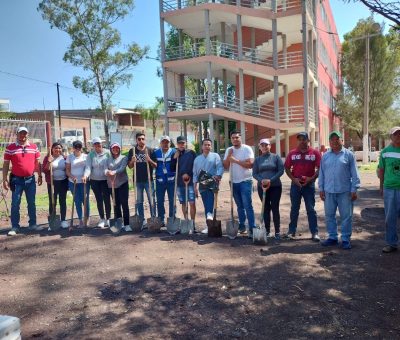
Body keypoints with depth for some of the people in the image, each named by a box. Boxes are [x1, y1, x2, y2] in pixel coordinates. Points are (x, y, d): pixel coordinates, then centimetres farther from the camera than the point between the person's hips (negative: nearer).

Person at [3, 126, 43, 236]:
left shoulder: (34, 147, 4)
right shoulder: (10, 148, -3)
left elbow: (37, 163, 11)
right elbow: (6, 165, -1)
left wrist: (40, 176, 8)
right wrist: (5, 179, -5)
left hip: (30, 179, 3)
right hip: (16, 180, -2)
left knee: (31, 203, 10)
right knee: (15, 204, 2)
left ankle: (32, 224, 21)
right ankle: (14, 227, 9)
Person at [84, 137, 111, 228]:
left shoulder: (107, 153, -5)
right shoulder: (90, 155, 1)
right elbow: (88, 167, -7)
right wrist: (86, 175, -26)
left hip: (106, 180, -2)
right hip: (95, 180, 2)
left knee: (106, 199, 2)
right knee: (99, 200, 10)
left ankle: (108, 219, 17)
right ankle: (102, 219, 23)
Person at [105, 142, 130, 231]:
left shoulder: (124, 158, 2)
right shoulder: (108, 160, 13)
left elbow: (122, 168, -15)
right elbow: (105, 169, -3)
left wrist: (114, 172, -34)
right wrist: (107, 172, -28)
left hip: (123, 183, -3)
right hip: (112, 184, 3)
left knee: (124, 204, -7)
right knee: (116, 205, 9)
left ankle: (127, 224, -5)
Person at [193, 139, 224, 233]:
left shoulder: (215, 156, 6)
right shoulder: (197, 159, 16)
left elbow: (220, 167, -7)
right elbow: (195, 174, 16)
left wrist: (218, 176, -25)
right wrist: (195, 186, 10)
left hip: (212, 183, -3)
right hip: (202, 184, 3)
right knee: (206, 205, 4)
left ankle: (210, 214, -44)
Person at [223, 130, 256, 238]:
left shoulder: (247, 149, -8)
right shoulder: (228, 150, 9)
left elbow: (250, 164, -19)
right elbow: (225, 166, 5)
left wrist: (236, 160, -19)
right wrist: (229, 156, -9)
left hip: (245, 181, -5)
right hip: (234, 182, 5)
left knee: (247, 206, -9)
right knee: (239, 206, 14)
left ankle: (252, 229, -7)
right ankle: (241, 226, 23)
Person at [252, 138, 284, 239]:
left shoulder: (276, 157, 1)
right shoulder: (258, 159, 8)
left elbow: (281, 171, -6)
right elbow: (254, 173, 4)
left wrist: (271, 180, -16)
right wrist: (261, 180, -15)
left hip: (275, 186, -2)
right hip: (262, 187, 2)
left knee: (275, 208, -2)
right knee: (266, 209, 7)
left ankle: (277, 231, 6)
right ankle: (267, 231, 15)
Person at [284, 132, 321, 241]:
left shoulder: (315, 153, -2)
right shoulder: (292, 153, 4)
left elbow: (319, 168, -3)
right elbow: (287, 168, 5)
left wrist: (311, 178, -16)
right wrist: (293, 179, -8)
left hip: (309, 184, -2)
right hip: (295, 184, 2)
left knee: (311, 209, 2)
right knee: (294, 209, 10)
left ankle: (314, 233, 7)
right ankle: (292, 231, 19)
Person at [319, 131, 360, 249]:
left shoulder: (348, 155, 1)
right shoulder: (325, 156, 10)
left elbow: (354, 174, -1)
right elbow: (321, 173, 12)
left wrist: (354, 189, -6)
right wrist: (321, 188, 7)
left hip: (345, 191, -3)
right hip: (329, 192, 3)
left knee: (346, 216, 3)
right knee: (329, 215, 9)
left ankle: (346, 239, 13)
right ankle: (332, 237, 22)